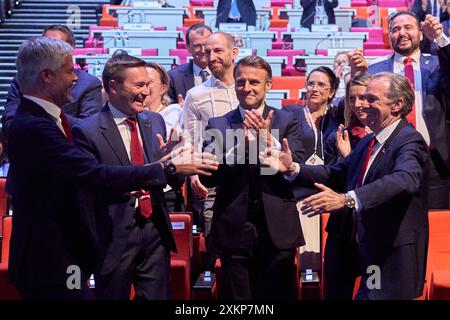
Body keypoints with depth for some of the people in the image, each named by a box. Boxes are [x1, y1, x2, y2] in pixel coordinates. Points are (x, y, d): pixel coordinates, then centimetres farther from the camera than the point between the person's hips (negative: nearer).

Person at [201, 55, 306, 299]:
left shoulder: (287, 121, 4)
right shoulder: (217, 125, 5)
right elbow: (207, 177, -4)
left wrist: (268, 140, -17)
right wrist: (240, 145, -18)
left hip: (277, 231, 0)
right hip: (234, 232, 0)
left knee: (280, 296, 9)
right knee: (238, 298, 10)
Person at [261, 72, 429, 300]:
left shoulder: (410, 142, -16)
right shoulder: (368, 143, 13)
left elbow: (404, 179, -35)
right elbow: (335, 173, 11)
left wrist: (346, 199, -46)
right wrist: (292, 168, -5)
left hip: (393, 257, -8)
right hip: (367, 252, 8)